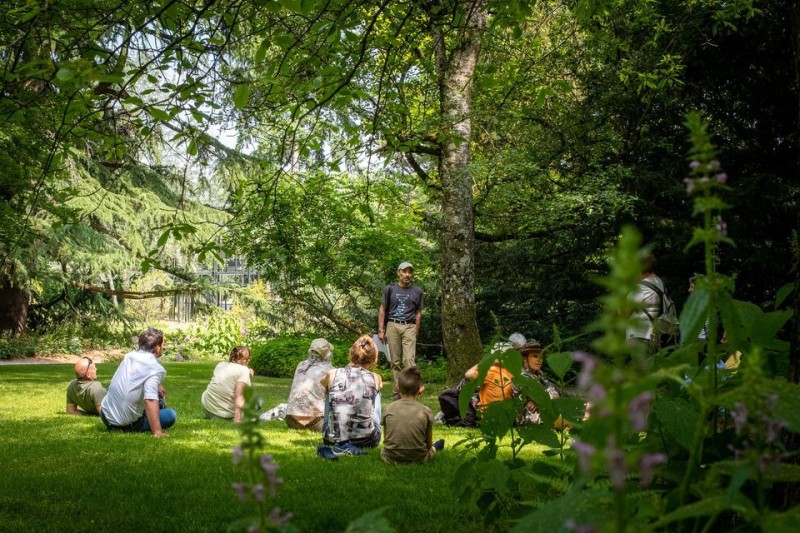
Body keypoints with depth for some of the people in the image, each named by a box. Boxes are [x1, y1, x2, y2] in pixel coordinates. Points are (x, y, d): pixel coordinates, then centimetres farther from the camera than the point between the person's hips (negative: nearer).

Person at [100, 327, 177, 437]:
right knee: (171, 415, -1)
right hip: (126, 424, -7)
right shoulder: (155, 369, -19)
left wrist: (157, 386, 30)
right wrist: (157, 432, -39)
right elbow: (150, 400, -34)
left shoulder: (130, 356, 3)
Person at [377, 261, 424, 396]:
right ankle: (397, 391, 12)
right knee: (395, 361, 4)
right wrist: (381, 330, 2)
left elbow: (418, 313, 11)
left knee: (409, 359, -13)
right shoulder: (390, 289, 7)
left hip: (409, 327, -1)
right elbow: (382, 310, 9)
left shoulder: (417, 291, 9)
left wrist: (416, 332, 3)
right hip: (392, 326, 1)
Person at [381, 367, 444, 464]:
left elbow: (386, 439, 4)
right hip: (418, 459, 0)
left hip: (392, 459, 1)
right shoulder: (426, 411, -8)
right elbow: (428, 443, 0)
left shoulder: (388, 409, -5)